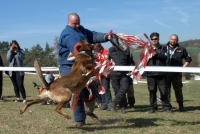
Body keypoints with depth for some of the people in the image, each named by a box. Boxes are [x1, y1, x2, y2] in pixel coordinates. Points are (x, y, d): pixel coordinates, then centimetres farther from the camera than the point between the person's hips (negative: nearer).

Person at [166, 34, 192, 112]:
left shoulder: (181, 49, 8)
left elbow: (188, 59, 14)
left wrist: (183, 67, 3)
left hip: (177, 73, 0)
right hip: (165, 73, 1)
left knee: (178, 90, 1)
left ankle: (181, 106, 9)